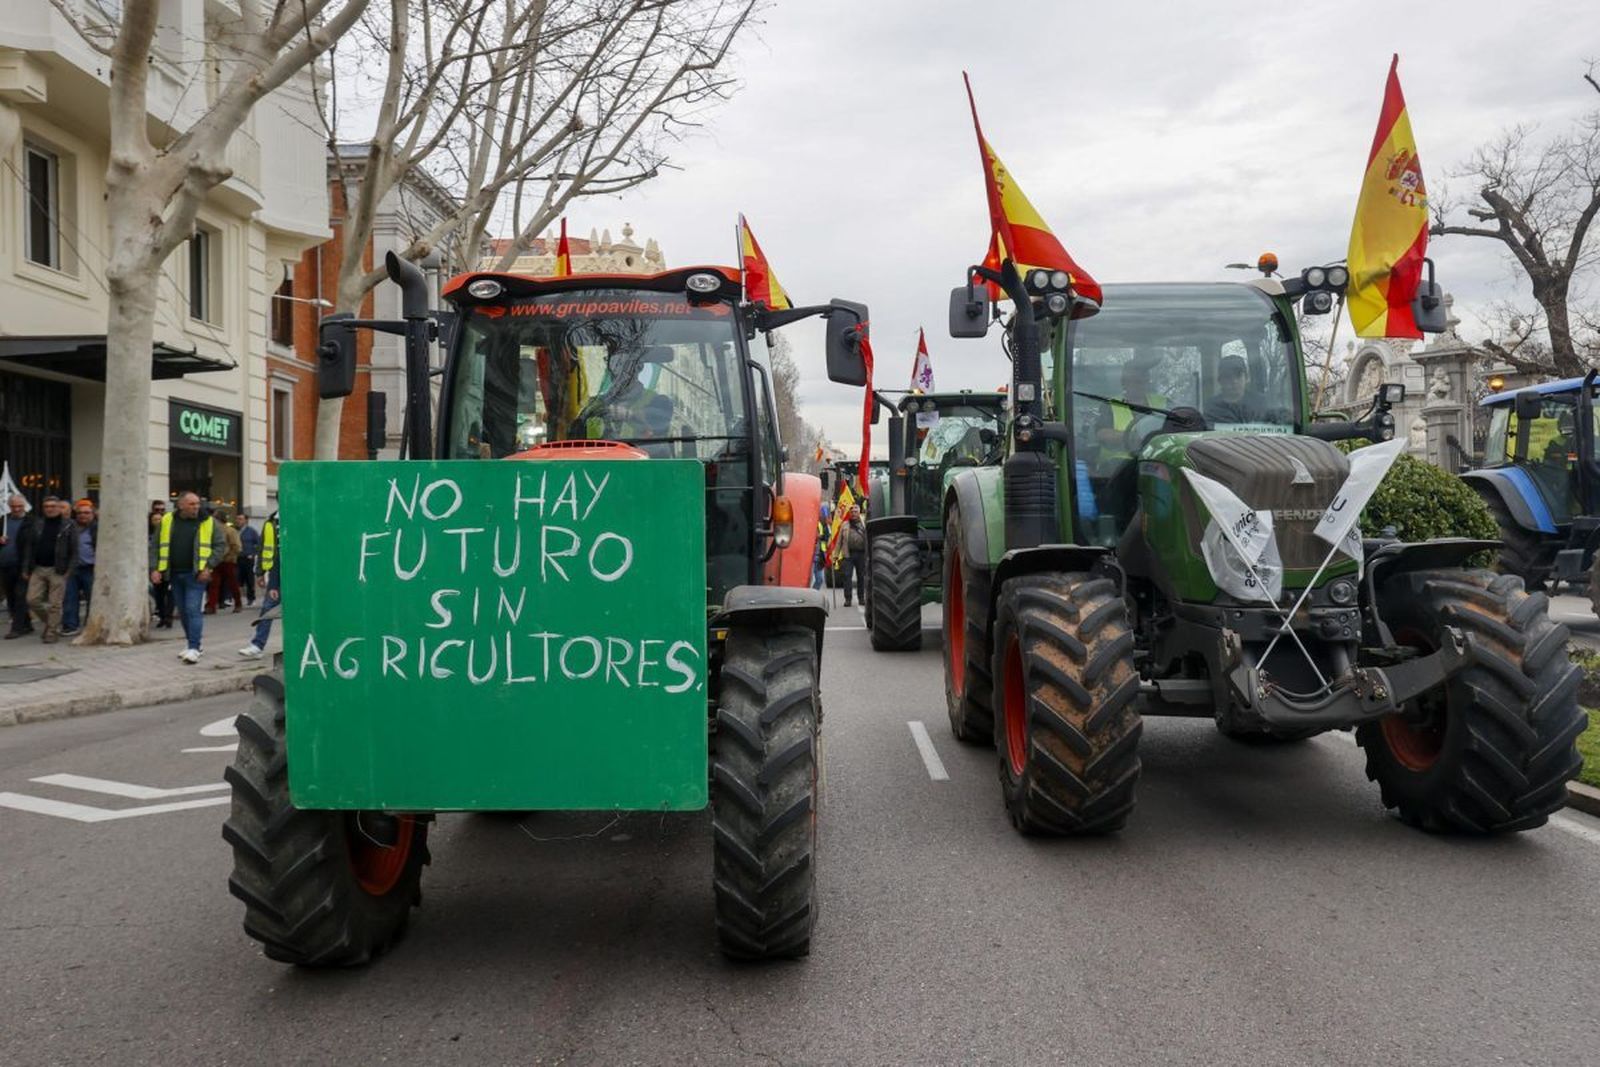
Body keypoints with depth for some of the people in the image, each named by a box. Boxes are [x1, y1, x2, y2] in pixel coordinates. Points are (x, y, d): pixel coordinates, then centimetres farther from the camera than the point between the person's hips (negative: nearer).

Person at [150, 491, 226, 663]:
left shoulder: (209, 523, 0)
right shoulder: (167, 522, 7)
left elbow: (221, 545, -1)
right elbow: (155, 546, 10)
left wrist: (208, 566, -11)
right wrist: (154, 568, -1)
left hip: (195, 575, -4)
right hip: (174, 574, 4)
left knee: (193, 610, -10)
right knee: (183, 611, 12)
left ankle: (194, 649, -10)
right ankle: (190, 642, 25)